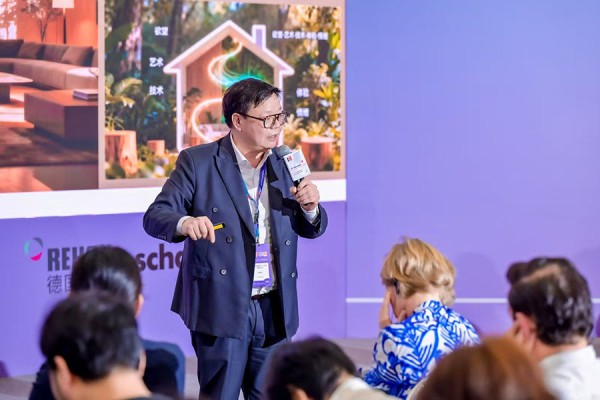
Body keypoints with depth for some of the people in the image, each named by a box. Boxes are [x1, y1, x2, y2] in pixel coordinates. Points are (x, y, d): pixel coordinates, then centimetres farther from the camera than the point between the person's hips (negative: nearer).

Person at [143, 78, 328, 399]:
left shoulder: (285, 164, 10)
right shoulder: (197, 162, -4)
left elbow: (312, 228, 16)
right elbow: (155, 216, -8)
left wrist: (310, 207, -8)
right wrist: (185, 223, -31)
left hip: (274, 309, 5)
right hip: (222, 308, -5)